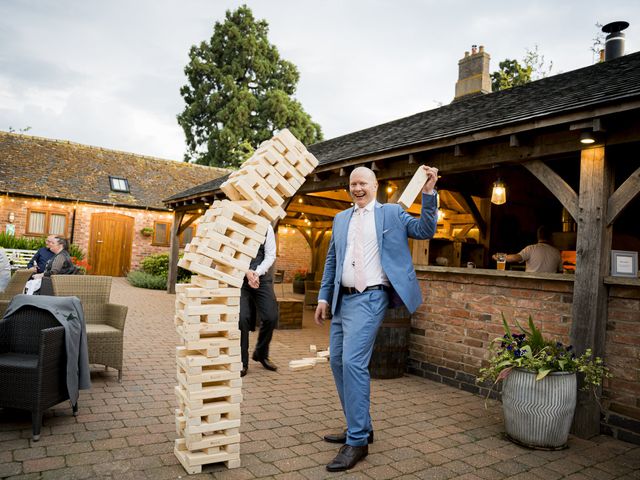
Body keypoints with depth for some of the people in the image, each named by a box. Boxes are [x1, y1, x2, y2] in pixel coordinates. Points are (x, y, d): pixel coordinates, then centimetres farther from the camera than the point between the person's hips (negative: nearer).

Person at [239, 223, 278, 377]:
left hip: (262, 277, 2)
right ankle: (242, 361, 7)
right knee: (242, 317, -11)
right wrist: (247, 272, -17)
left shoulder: (266, 227, 1)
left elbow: (270, 255, 0)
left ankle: (261, 354, 21)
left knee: (271, 317, -4)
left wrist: (257, 273, -13)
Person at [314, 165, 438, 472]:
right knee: (337, 362, 11)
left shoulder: (391, 213, 3)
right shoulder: (341, 219, 16)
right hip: (342, 299, 7)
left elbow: (425, 230, -6)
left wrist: (429, 193, -15)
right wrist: (324, 297, 13)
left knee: (353, 363, -15)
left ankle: (358, 441, -2)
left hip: (370, 299, -7)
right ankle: (358, 427, 28)